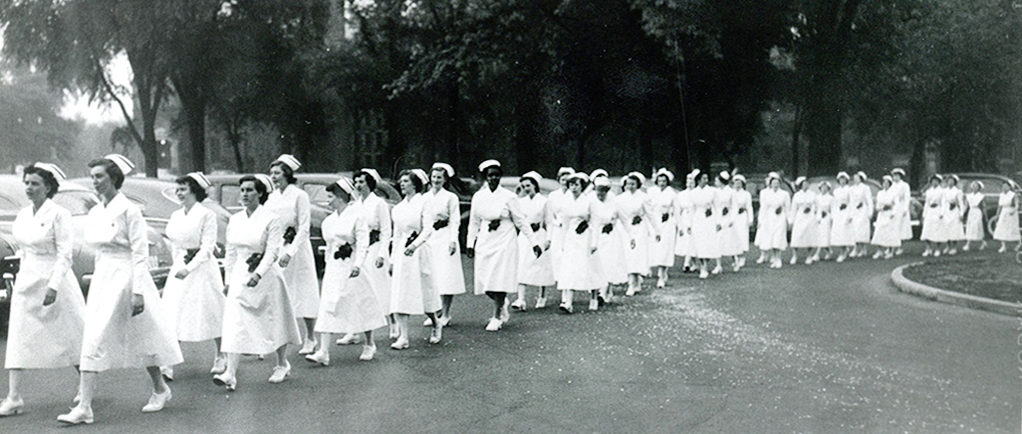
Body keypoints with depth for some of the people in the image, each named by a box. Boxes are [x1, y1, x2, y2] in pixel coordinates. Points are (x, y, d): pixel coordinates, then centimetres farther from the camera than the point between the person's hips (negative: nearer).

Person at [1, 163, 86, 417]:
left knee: (70, 336, 5)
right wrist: (21, 278, 17)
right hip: (26, 282, 6)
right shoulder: (22, 215, 10)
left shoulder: (59, 215, -10)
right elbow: (24, 250, 18)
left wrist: (53, 286, -21)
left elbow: (65, 254, -14)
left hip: (53, 282, -6)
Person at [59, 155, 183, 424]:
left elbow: (140, 253, -13)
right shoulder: (95, 213, 11)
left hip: (125, 277, -7)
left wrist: (138, 291, -17)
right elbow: (99, 250, 18)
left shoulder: (129, 210, -11)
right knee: (92, 339, 6)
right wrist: (99, 277, 18)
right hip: (102, 277, 8)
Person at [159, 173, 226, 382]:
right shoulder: (176, 216, 10)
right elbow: (175, 244, 19)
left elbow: (207, 247, -14)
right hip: (180, 268, 6)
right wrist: (178, 265, 15)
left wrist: (189, 268, -22)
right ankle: (169, 363, -1)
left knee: (211, 313, 5)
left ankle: (220, 356, 22)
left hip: (202, 268, -5)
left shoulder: (207, 215, -9)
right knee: (174, 315, -2)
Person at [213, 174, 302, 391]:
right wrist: (228, 279, 13)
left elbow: (273, 251, -16)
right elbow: (230, 252, 15)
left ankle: (282, 365, 27)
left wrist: (258, 274, -27)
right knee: (234, 324, -5)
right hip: (239, 275, 5)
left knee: (274, 322, 8)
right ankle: (230, 374, -7)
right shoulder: (234, 220, 8)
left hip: (265, 276, -4)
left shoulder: (271, 219, -9)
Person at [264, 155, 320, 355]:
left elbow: (304, 228, -12)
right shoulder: (271, 197, 10)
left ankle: (310, 339, 17)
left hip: (296, 250, -5)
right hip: (274, 249, 5)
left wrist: (290, 252, -20)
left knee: (304, 293, 4)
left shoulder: (299, 195, -7)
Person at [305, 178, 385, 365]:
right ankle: (323, 352, -7)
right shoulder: (329, 221, 12)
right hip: (333, 268, 6)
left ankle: (369, 345, 25)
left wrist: (357, 265, -25)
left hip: (351, 267, -6)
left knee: (361, 305, 6)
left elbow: (363, 244, -14)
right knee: (327, 307, -4)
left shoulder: (356, 216, -8)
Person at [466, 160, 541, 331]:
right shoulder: (478, 197, 5)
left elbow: (521, 221, 1)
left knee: (500, 280, -6)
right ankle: (502, 305, 30)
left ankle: (497, 317, 9)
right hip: (485, 243, 3)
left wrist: (534, 243, 1)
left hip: (505, 243, -3)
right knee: (484, 282, 1)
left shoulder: (508, 197, -4)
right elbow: (474, 222, 14)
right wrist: (470, 243, 11)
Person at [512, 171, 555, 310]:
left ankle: (542, 297, 22)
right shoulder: (521, 201, 10)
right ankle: (521, 299, -12)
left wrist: (548, 239, -9)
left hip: (539, 235, -3)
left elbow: (549, 222, -2)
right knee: (521, 266, -8)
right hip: (524, 236, 3)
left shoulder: (544, 201, -1)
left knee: (541, 266, 4)